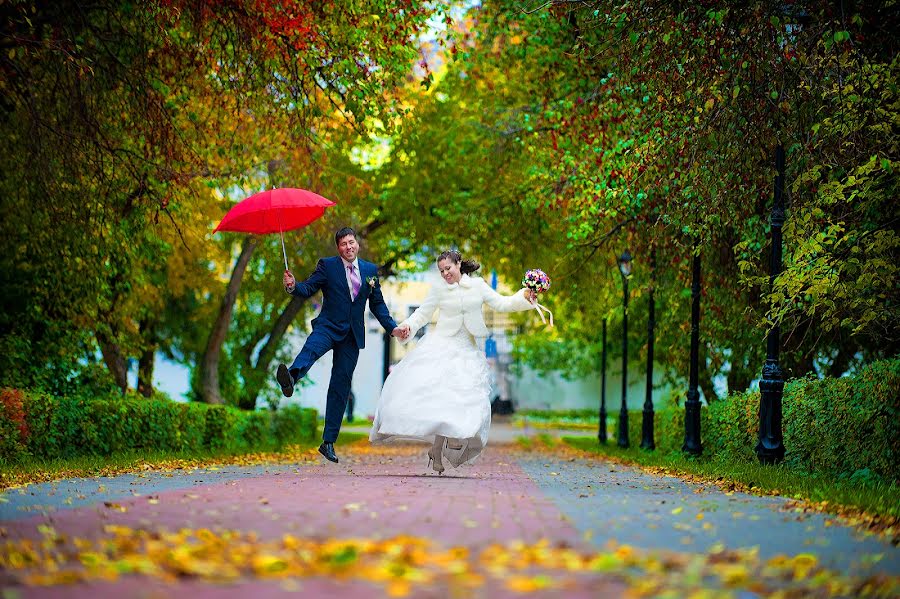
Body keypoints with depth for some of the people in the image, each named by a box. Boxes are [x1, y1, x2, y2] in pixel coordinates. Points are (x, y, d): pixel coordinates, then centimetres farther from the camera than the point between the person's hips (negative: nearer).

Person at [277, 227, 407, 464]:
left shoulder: (370, 270, 13)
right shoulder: (327, 266, 3)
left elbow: (377, 303, 17)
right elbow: (308, 288, -6)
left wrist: (392, 327, 7)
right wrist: (293, 286, -27)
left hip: (353, 334, 3)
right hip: (329, 326, -3)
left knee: (341, 387, 4)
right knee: (312, 347, -38)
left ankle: (328, 442, 10)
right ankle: (290, 378, -70)